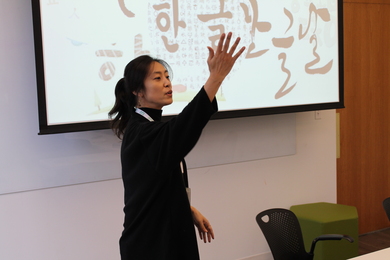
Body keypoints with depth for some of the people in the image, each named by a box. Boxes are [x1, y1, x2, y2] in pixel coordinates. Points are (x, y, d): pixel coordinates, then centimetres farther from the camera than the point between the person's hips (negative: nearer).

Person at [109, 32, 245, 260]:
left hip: (166, 234, 9)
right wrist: (216, 77, -51)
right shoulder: (141, 133, -21)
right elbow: (180, 132, -43)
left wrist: (189, 210, 10)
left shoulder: (144, 128, 9)